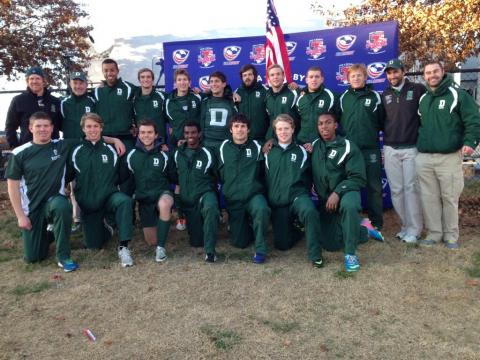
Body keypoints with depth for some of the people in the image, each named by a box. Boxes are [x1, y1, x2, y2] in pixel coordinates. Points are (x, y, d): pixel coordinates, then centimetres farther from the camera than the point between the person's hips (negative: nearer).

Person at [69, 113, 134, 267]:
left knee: (125, 201, -37)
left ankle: (123, 246, -30)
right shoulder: (76, 152, -1)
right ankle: (105, 228, 37)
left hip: (109, 196, -1)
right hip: (88, 203, 1)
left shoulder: (110, 150, 0)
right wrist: (76, 196, 0)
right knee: (93, 244, 3)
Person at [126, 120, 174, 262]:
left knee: (164, 204, -40)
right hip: (143, 198, 2)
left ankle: (161, 247, -24)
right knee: (151, 241, 2)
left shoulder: (163, 155, -4)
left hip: (162, 193, -2)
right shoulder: (132, 155, -2)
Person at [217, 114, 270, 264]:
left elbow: (262, 173, 7)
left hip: (254, 195, -2)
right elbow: (220, 174, 13)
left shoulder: (256, 147, 0)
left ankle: (260, 249, -17)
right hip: (233, 199, 2)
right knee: (239, 242, 2)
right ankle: (247, 225, 36)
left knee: (262, 209, -37)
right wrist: (229, 188, 10)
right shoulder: (224, 147, 4)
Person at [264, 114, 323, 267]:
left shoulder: (301, 151, 7)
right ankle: (296, 228, 31)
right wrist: (271, 198, 6)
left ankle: (315, 254, -21)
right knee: (282, 244, -2)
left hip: (297, 195, -1)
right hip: (277, 202, 2)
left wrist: (302, 195, -1)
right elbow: (266, 178, 13)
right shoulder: (269, 153, 8)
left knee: (310, 211, -37)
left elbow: (307, 178, 11)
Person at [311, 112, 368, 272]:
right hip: (324, 199, 4)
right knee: (330, 244, -2)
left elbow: (358, 178, -15)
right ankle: (363, 230, 24)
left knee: (349, 205, -42)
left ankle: (350, 253, -25)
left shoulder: (348, 147, -9)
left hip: (346, 192, -4)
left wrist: (337, 193, -25)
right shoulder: (314, 146, 5)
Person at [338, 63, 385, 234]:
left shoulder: (375, 96, 3)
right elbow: (338, 122, 11)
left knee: (374, 187, 4)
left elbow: (382, 122, 5)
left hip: (371, 149, -1)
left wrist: (372, 132, -1)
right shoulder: (343, 98, 8)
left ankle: (376, 224, 14)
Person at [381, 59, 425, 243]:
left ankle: (414, 229, 6)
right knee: (396, 190, 5)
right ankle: (405, 225, 16)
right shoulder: (385, 95, 12)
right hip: (390, 149, 4)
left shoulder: (417, 90, 0)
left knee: (411, 188, -3)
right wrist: (387, 136, 10)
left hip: (411, 148, -4)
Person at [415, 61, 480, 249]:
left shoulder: (457, 94, 0)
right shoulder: (423, 99, 15)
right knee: (429, 197, 6)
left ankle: (451, 235, 17)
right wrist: (418, 144, 17)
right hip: (423, 158, 4)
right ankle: (434, 233, 18)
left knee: (450, 197, 3)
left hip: (449, 157, -4)